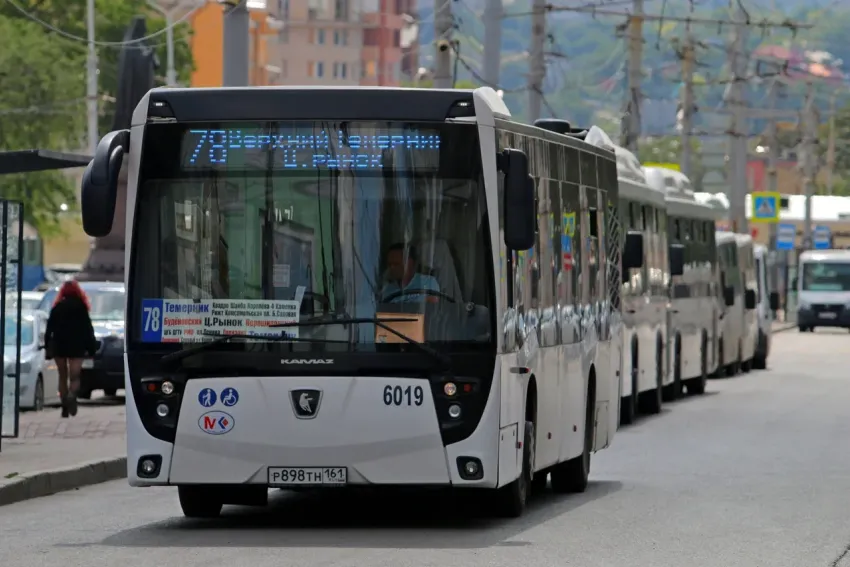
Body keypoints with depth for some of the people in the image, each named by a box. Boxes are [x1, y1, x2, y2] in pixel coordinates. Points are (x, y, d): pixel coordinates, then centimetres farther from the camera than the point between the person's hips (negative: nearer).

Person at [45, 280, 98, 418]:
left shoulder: (57, 307, 3)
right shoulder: (81, 307, 0)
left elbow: (49, 328, 1)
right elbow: (88, 329, -1)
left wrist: (48, 345, 4)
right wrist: (91, 347, 3)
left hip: (59, 345, 1)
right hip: (76, 346, -1)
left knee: (63, 377, 12)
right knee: (74, 377, -2)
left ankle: (65, 406, 10)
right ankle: (72, 395, -33)